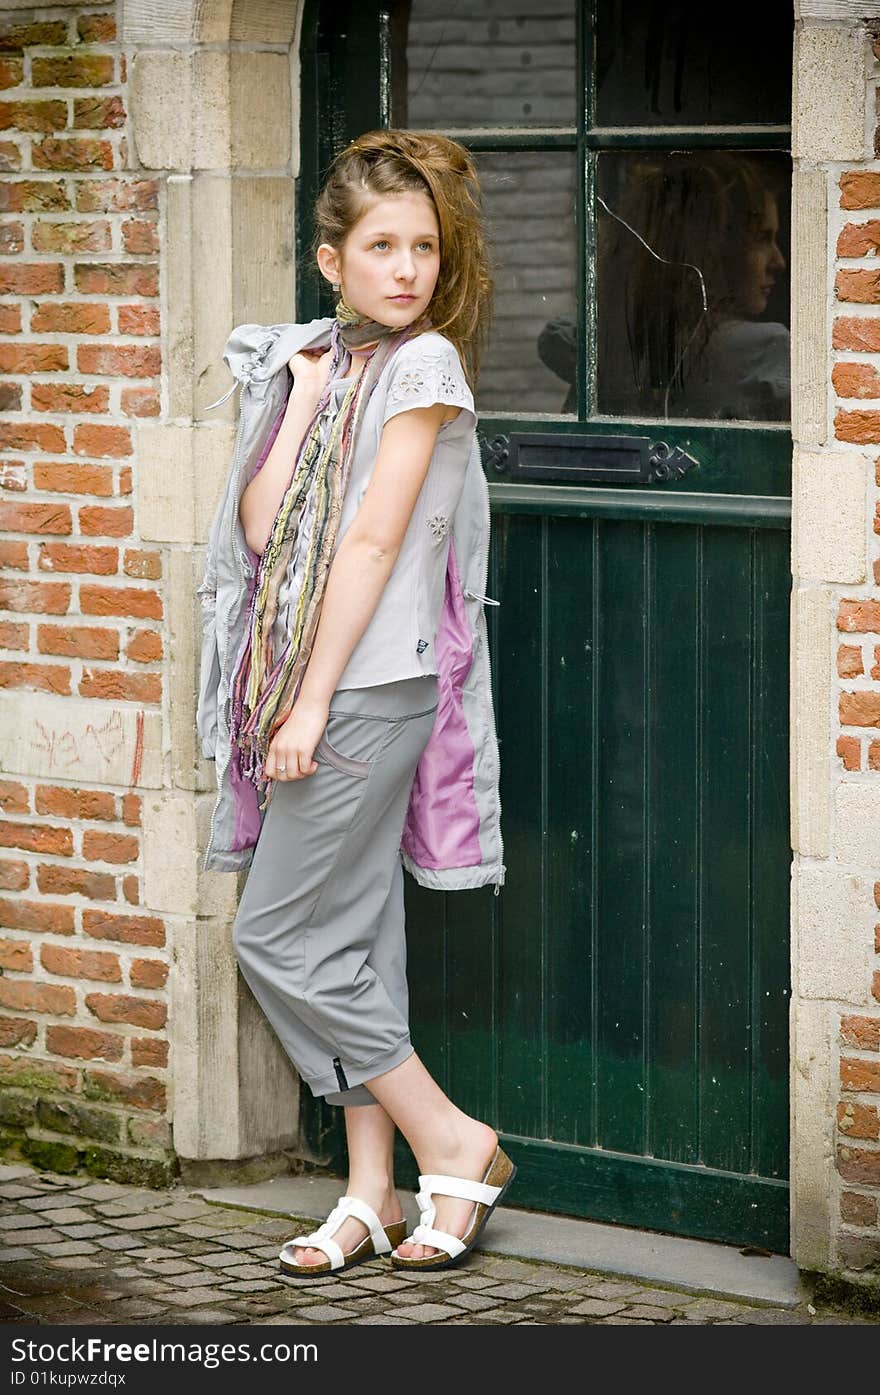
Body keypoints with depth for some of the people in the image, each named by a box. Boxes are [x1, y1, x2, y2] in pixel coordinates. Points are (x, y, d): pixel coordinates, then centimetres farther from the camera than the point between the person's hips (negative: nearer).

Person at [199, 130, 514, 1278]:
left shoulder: (424, 364, -8)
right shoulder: (318, 361, 13)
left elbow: (375, 541, -13)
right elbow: (262, 526, 4)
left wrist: (314, 700, -15)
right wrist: (303, 398, -4)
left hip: (372, 687, -7)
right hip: (311, 690, 7)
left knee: (279, 936, -7)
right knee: (353, 941, 9)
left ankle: (454, 1144, 3)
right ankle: (371, 1196, 15)